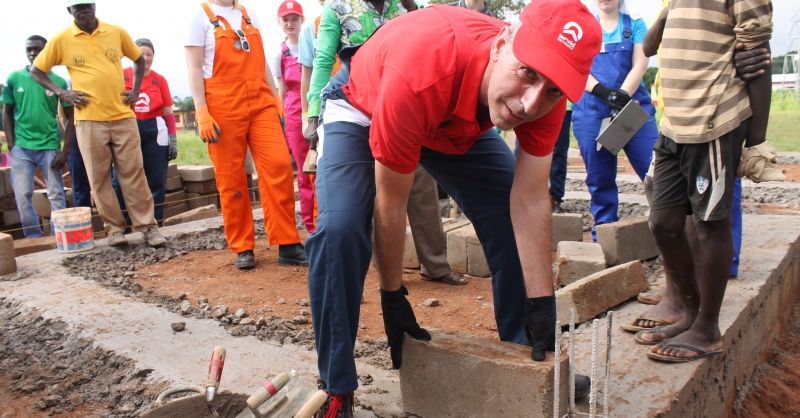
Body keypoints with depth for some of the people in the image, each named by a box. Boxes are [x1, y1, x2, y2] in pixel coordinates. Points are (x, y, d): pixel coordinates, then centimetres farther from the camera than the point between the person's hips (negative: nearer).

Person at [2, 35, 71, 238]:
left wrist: (65, 150, -5)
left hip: (50, 147, -1)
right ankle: (34, 238, 13)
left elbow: (71, 117, 3)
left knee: (56, 195, 1)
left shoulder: (58, 81, 1)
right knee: (22, 195, 1)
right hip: (21, 147, 2)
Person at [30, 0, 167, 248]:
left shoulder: (117, 33, 5)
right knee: (99, 178, 2)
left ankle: (147, 225, 5)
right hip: (89, 120, 0)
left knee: (133, 173, 1)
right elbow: (36, 71, 11)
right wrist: (62, 93, -3)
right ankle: (114, 228, 12)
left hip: (123, 116, 1)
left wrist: (135, 90, 8)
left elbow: (139, 60, 20)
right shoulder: (61, 40, 2)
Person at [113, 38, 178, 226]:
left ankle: (155, 225, 16)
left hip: (155, 133, 1)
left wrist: (173, 140, 4)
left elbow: (168, 113, 7)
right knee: (121, 181, 0)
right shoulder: (121, 76, 3)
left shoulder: (160, 80, 5)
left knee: (156, 181, 6)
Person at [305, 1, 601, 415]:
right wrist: (393, 298, -20)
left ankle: (527, 360, 16)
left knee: (511, 221, -5)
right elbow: (390, 204, -31)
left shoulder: (545, 91, -28)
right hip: (363, 112, -4)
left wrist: (541, 305, -21)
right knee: (339, 230, -27)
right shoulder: (418, 76, -43)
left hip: (460, 123, 5)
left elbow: (529, 202, -22)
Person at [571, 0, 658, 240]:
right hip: (591, 111, 1)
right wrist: (604, 92, -15)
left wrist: (623, 95, -17)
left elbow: (640, 65, 1)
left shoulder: (635, 24, 12)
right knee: (600, 179, 5)